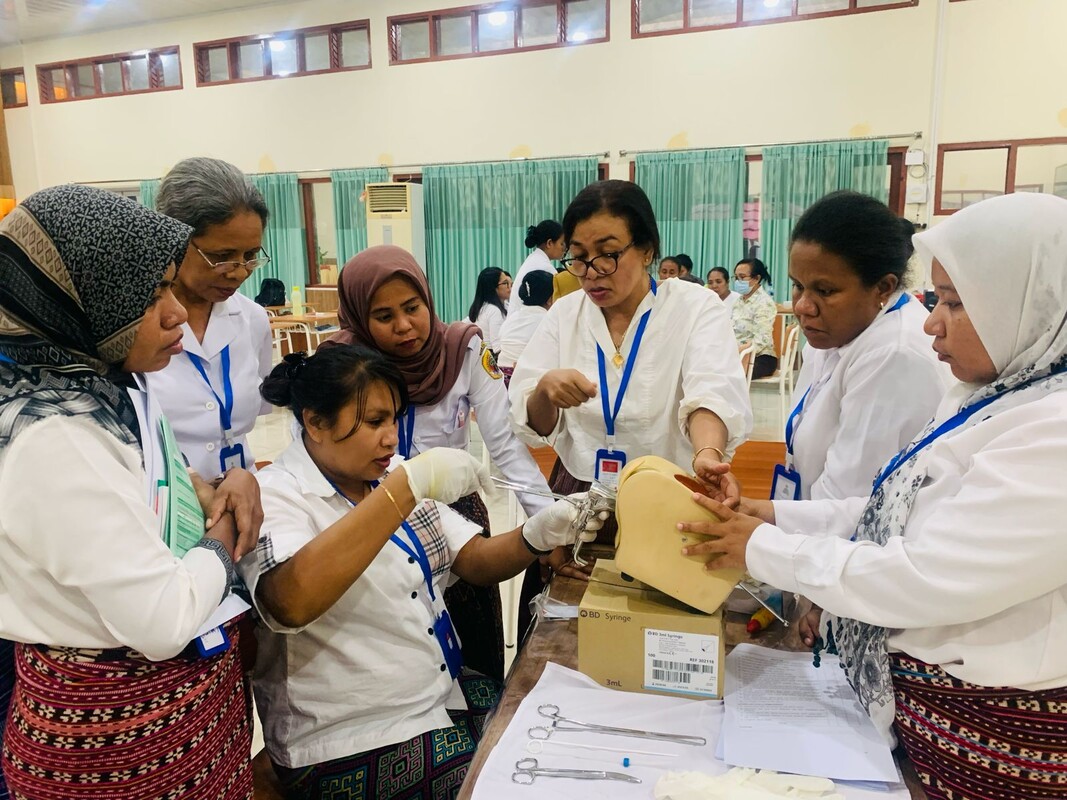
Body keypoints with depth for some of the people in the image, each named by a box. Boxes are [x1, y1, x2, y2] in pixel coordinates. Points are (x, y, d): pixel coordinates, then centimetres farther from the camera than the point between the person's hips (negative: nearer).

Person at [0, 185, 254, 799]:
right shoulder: (55, 441, -29)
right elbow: (164, 621, -30)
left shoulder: (104, 387, -1)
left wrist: (220, 487, -5)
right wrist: (222, 540, -11)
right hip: (123, 719, -8)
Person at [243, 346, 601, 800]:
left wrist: (539, 534, -17)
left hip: (442, 696, 7)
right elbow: (291, 604, -37)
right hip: (352, 746, -7)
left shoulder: (388, 475, 6)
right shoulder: (276, 496, -16)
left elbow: (475, 561, 3)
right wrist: (408, 485, -37)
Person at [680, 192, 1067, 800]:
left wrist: (765, 549, -19)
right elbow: (902, 511, 6)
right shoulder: (996, 396, 5)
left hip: (990, 734, -8)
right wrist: (775, 515, -3)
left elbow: (922, 581, -28)